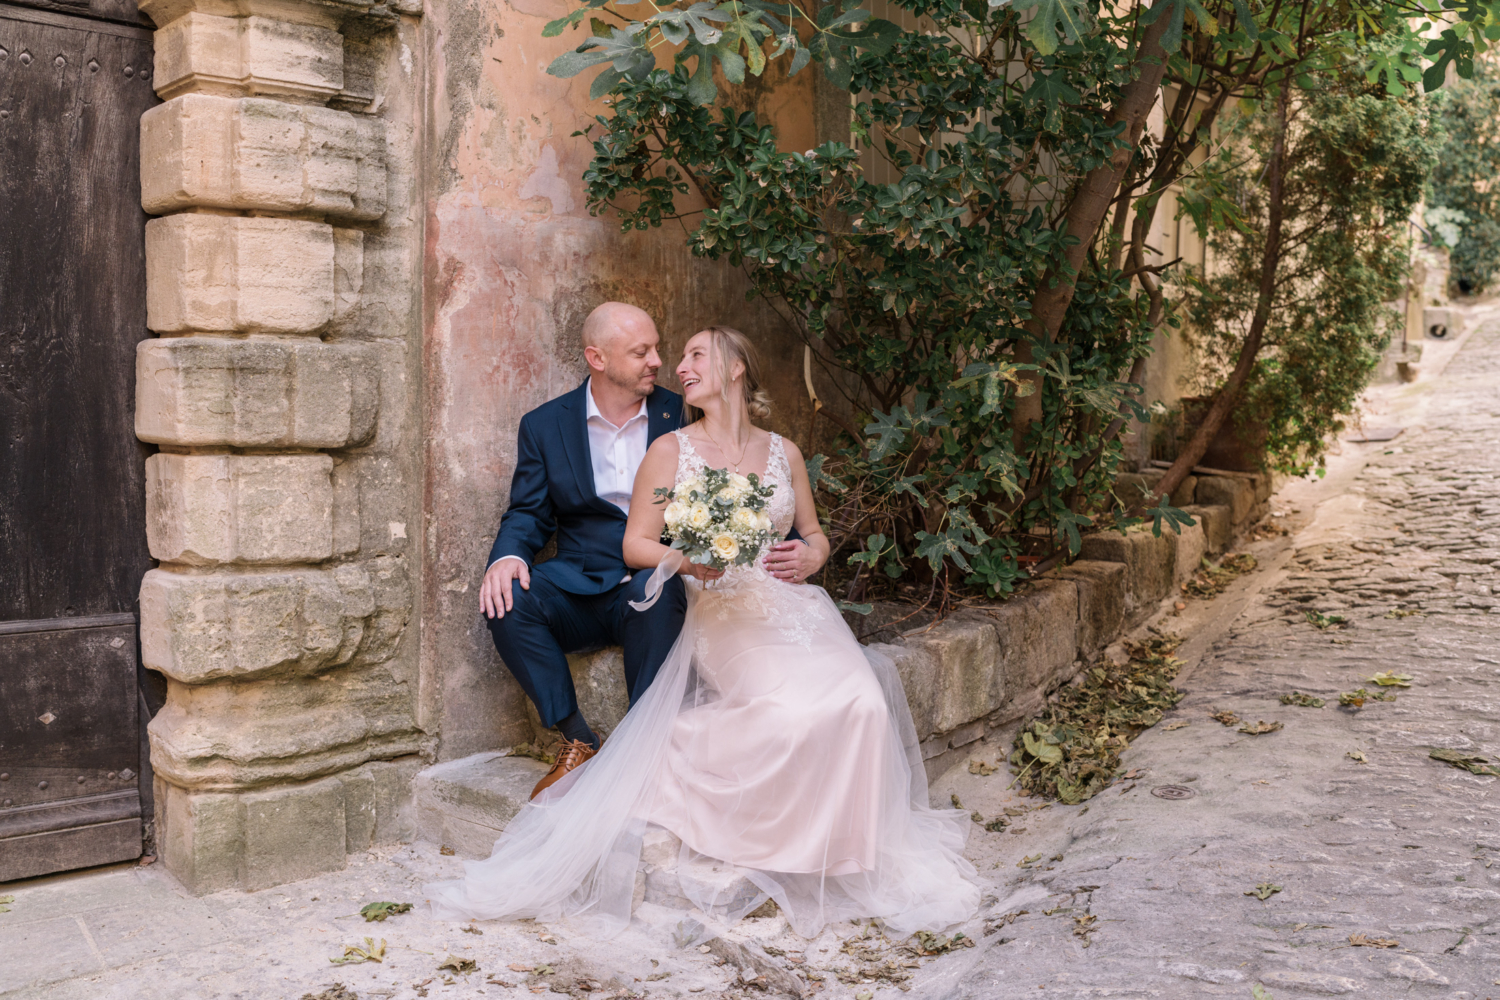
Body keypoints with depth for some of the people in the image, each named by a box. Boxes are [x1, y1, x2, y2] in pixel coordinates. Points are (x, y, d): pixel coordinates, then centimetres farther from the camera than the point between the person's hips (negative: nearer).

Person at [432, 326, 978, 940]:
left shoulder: (783, 452, 17)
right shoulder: (671, 450, 7)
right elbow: (635, 544, 4)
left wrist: (812, 555, 1)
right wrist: (690, 560, -14)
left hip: (795, 605, 4)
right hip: (724, 613, -4)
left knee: (863, 699, -26)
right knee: (800, 710, -32)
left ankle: (846, 854, -7)